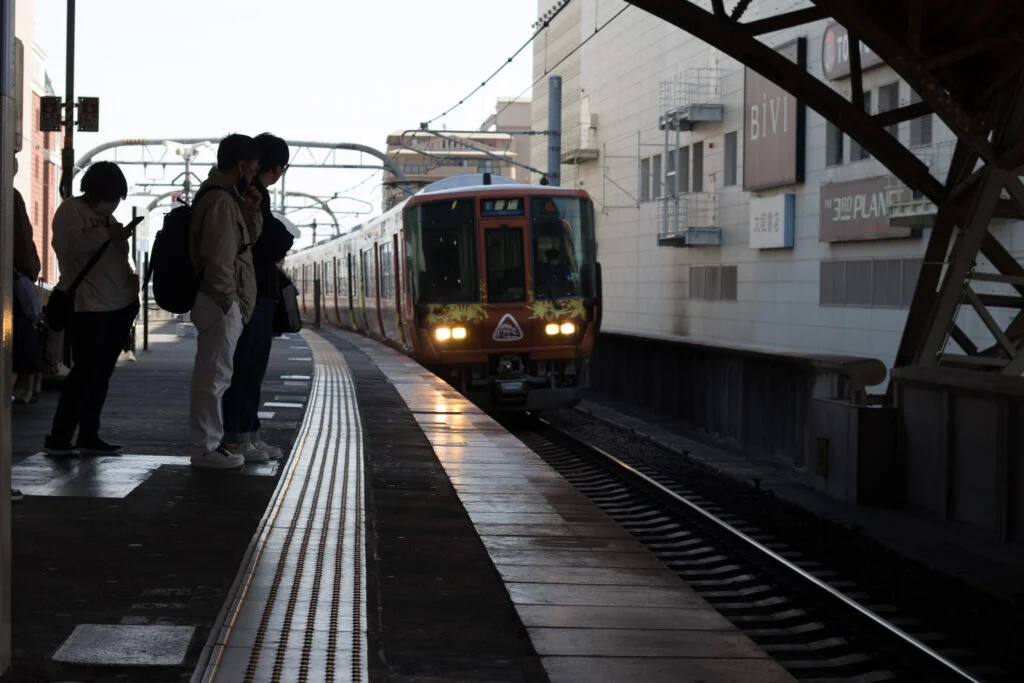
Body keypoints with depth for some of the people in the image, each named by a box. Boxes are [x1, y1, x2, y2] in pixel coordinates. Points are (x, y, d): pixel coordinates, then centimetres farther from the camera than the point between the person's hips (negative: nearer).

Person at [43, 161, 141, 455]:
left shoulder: (105, 215, 18)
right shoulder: (70, 210, -6)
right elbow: (69, 244, -23)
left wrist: (130, 277, 6)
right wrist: (108, 234, -24)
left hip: (120, 304, 8)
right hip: (87, 306, -8)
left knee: (102, 373, 8)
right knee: (85, 372, -10)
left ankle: (88, 436, 14)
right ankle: (58, 437, -4)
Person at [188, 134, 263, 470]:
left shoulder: (228, 198, 15)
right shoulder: (220, 202, -17)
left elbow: (247, 241, 22)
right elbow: (218, 259, -22)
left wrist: (252, 212, 5)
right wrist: (228, 301, -19)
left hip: (225, 303, 11)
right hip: (220, 302, -11)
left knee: (216, 375, 16)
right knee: (213, 376, -6)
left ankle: (215, 441, 25)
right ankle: (206, 449, -2)